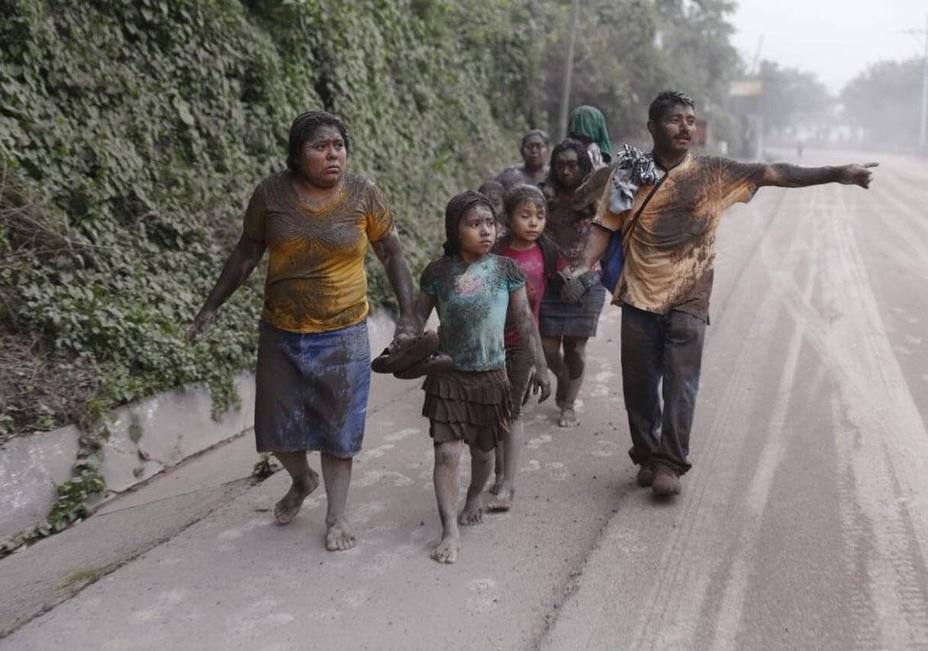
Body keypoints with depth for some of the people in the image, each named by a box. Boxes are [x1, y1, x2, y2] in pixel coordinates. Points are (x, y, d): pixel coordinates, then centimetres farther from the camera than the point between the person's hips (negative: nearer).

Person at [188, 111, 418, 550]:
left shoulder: (364, 195, -8)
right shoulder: (271, 194, -7)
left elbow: (392, 255, 0)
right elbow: (246, 254, 4)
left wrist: (408, 314, -6)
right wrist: (211, 306, 6)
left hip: (342, 337, -2)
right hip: (281, 335, 2)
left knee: (338, 428, 7)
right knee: (279, 428, 11)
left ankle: (336, 516, 25)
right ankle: (302, 480, 43)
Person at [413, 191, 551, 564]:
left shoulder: (505, 270, -4)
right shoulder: (438, 272, -5)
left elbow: (524, 320, 1)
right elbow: (418, 317, 3)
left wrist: (540, 366, 1)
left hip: (490, 375, 1)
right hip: (448, 376, -1)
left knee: (483, 450, 15)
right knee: (447, 452, -7)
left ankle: (474, 498, 44)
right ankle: (450, 531, 2)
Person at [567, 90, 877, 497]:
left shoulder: (713, 174, 2)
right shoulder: (629, 173, 3)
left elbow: (772, 174, -2)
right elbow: (605, 226, 4)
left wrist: (837, 173, -7)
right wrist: (586, 264, -13)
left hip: (689, 298, -1)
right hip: (640, 295, 1)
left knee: (681, 382, -5)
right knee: (639, 384, 6)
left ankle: (669, 464, 5)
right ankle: (647, 457, 22)